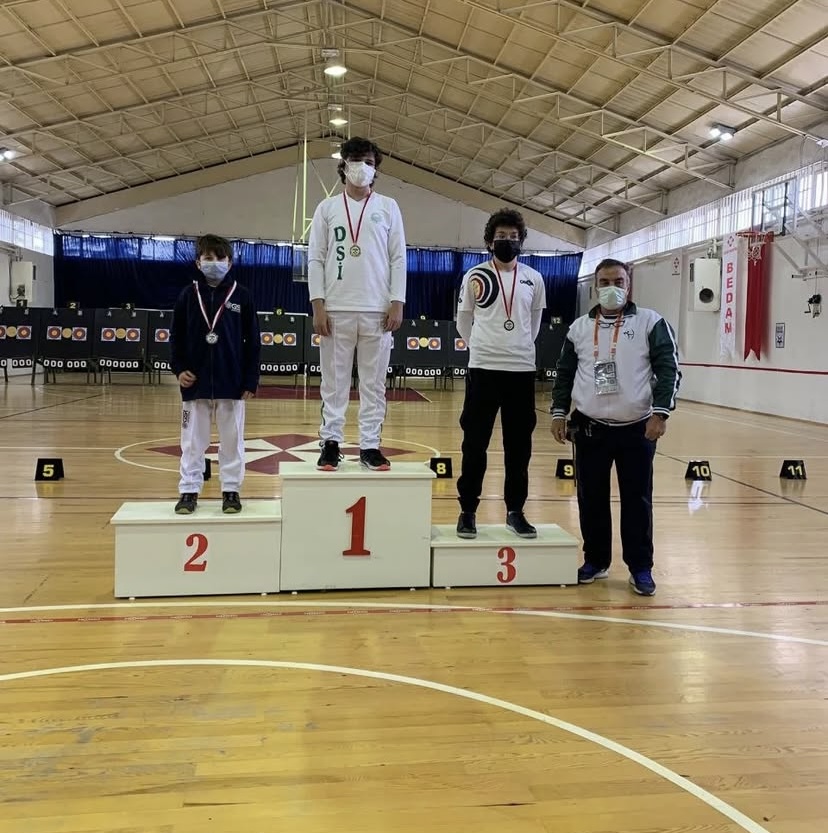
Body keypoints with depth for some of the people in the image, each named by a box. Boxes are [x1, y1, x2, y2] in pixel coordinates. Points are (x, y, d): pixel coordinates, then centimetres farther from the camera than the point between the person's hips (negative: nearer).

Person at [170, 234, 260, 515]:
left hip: (232, 382, -1)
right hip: (195, 382, 1)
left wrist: (251, 380, -2)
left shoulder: (241, 295, 0)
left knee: (232, 439, 7)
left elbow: (252, 341, 1)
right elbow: (176, 336, 8)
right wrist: (179, 368, -5)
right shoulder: (188, 295, 3)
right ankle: (189, 490, 15)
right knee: (193, 441, 7)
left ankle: (231, 490, 17)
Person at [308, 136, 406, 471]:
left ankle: (370, 445, 9)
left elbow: (399, 257, 6)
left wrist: (397, 303, -3)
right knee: (334, 382, 3)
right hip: (336, 309, 0)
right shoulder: (327, 208, 8)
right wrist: (318, 304, -5)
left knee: (374, 382, 3)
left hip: (377, 310, 0)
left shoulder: (388, 207, 9)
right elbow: (315, 258, 5)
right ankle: (331, 443, 10)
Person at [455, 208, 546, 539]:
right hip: (483, 369, -2)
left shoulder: (534, 279, 7)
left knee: (519, 446, 6)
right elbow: (463, 322, 10)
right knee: (475, 444, 1)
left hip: (522, 370, 2)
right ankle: (468, 511, 11)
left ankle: (515, 511, 17)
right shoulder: (475, 276, 2)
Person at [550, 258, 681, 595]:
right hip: (589, 428, 3)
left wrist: (660, 412, -14)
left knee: (637, 500, 3)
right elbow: (564, 373, 14)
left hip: (637, 429, -2)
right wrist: (559, 412, 6)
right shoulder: (579, 327, 9)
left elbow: (669, 368, -5)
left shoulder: (650, 322, 0)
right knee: (591, 498, 9)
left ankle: (640, 568, 15)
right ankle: (596, 561, 24)